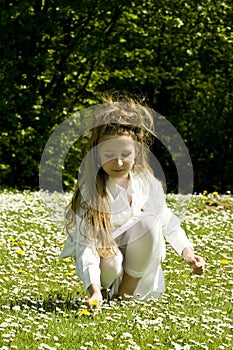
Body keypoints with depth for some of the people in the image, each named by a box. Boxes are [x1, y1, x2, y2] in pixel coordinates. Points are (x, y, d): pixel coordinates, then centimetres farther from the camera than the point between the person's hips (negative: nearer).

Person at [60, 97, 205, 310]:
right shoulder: (90, 191, -23)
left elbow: (167, 220, 5)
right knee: (110, 263, -38)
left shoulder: (146, 182, -8)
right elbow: (86, 244, -30)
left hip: (139, 267, 3)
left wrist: (187, 251, -12)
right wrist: (94, 290, -43)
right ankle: (105, 289, 1)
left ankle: (127, 291, -12)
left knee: (150, 220, -26)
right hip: (104, 253, -3)